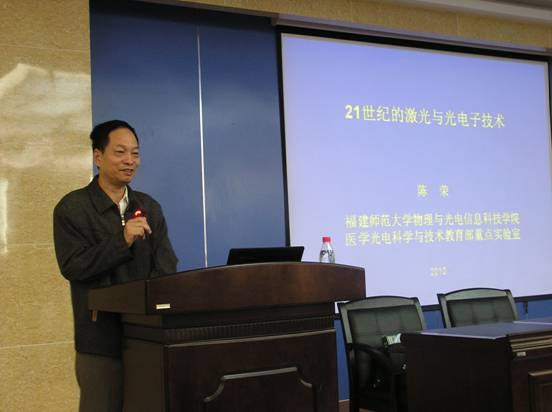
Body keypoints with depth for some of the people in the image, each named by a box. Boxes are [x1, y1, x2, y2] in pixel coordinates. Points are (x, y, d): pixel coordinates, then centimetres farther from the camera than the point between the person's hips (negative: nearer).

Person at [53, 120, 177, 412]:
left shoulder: (149, 207, 10)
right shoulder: (72, 208, -4)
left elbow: (166, 267, 4)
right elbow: (72, 267, -12)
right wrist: (122, 240, -22)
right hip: (101, 338, -4)